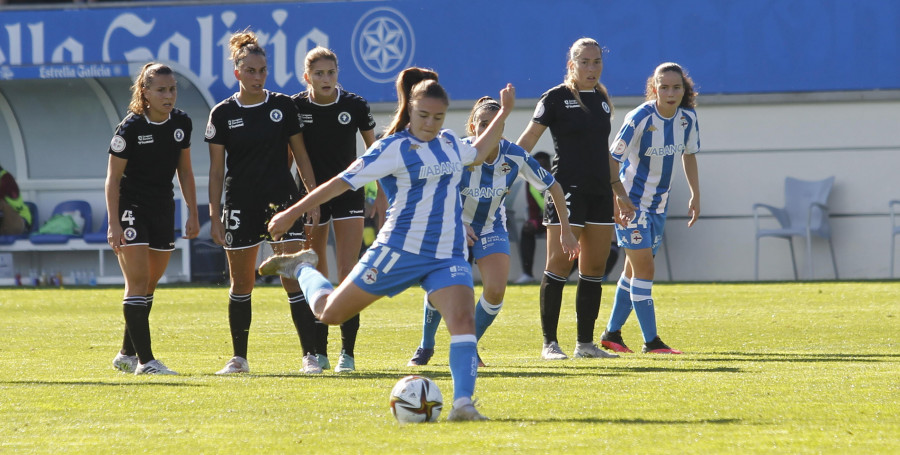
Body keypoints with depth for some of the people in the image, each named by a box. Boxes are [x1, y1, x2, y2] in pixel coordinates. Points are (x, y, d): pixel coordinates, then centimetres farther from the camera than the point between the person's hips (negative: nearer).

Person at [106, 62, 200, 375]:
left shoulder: (181, 123, 1)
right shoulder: (131, 127, -15)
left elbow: (184, 170, 12)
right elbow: (113, 177, -12)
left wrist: (192, 213, 9)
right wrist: (114, 223, -19)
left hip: (163, 209, 6)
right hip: (131, 209, -6)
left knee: (150, 283, 11)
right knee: (138, 280, -13)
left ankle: (127, 355, 23)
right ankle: (144, 360, -14)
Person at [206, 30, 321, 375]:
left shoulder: (283, 106, 2)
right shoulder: (222, 114, 0)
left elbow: (300, 154, 8)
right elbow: (216, 168, 3)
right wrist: (214, 214, -2)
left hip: (282, 199, -1)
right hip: (241, 204, 1)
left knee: (294, 278, -10)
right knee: (241, 283, 8)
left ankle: (310, 356, -10)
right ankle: (239, 357, 20)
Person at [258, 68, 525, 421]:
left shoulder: (449, 143, 11)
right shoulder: (393, 148, -10)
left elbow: (477, 155, 35)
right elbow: (344, 181, -11)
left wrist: (503, 114, 30)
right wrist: (292, 213, -11)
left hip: (447, 257, 4)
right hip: (399, 251, -4)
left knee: (464, 320, -22)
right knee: (329, 313, 6)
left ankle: (462, 403, -26)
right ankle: (302, 269, 36)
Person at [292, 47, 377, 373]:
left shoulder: (355, 106, -7)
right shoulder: (296, 107, -7)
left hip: (348, 194, -1)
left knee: (348, 272, -9)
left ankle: (348, 352, -6)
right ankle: (319, 352, 13)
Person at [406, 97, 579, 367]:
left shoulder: (514, 156, -20)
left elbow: (552, 186, -7)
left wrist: (565, 230, -5)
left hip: (492, 227, 2)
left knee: (496, 291, -16)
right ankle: (425, 347, 15)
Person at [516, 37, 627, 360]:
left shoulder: (602, 100, 14)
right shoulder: (556, 98, -4)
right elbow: (527, 140, -5)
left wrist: (617, 190, 24)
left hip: (599, 191, 7)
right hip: (566, 189, -7)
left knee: (595, 267, 6)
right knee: (560, 263, -9)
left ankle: (585, 343, 12)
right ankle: (549, 343, -5)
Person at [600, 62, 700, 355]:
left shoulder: (687, 118, -3)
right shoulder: (640, 119, -21)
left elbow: (688, 155, 13)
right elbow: (613, 158, -17)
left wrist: (695, 196, 12)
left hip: (659, 204, 7)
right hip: (632, 201, -7)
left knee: (634, 269, 13)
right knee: (643, 267, -10)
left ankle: (612, 333, 23)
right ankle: (651, 341, -9)